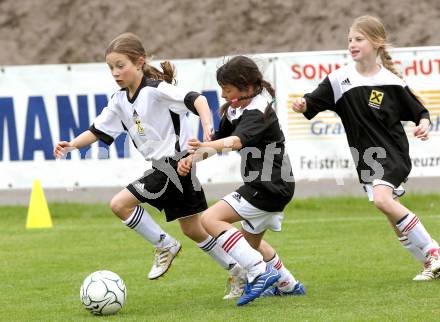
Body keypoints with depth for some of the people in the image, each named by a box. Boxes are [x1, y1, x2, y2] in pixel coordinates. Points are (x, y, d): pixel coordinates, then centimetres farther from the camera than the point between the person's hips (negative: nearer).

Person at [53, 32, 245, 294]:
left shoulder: (156, 89, -16)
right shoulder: (120, 101, 8)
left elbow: (196, 99, -27)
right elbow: (98, 131, 9)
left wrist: (207, 127, -43)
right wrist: (72, 144, -8)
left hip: (176, 162, -9)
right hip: (163, 166, 9)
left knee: (120, 203, -15)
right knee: (193, 230, 14)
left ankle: (165, 246, 1)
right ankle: (241, 273, 23)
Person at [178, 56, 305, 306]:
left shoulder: (258, 112, -22)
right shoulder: (234, 110, 7)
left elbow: (237, 140, -40)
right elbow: (221, 138, 14)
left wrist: (206, 147, -58)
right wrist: (192, 158, -4)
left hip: (270, 187, -10)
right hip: (270, 185, 10)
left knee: (211, 219, -18)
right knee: (251, 241, 28)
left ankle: (260, 273, -24)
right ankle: (289, 285, 44)